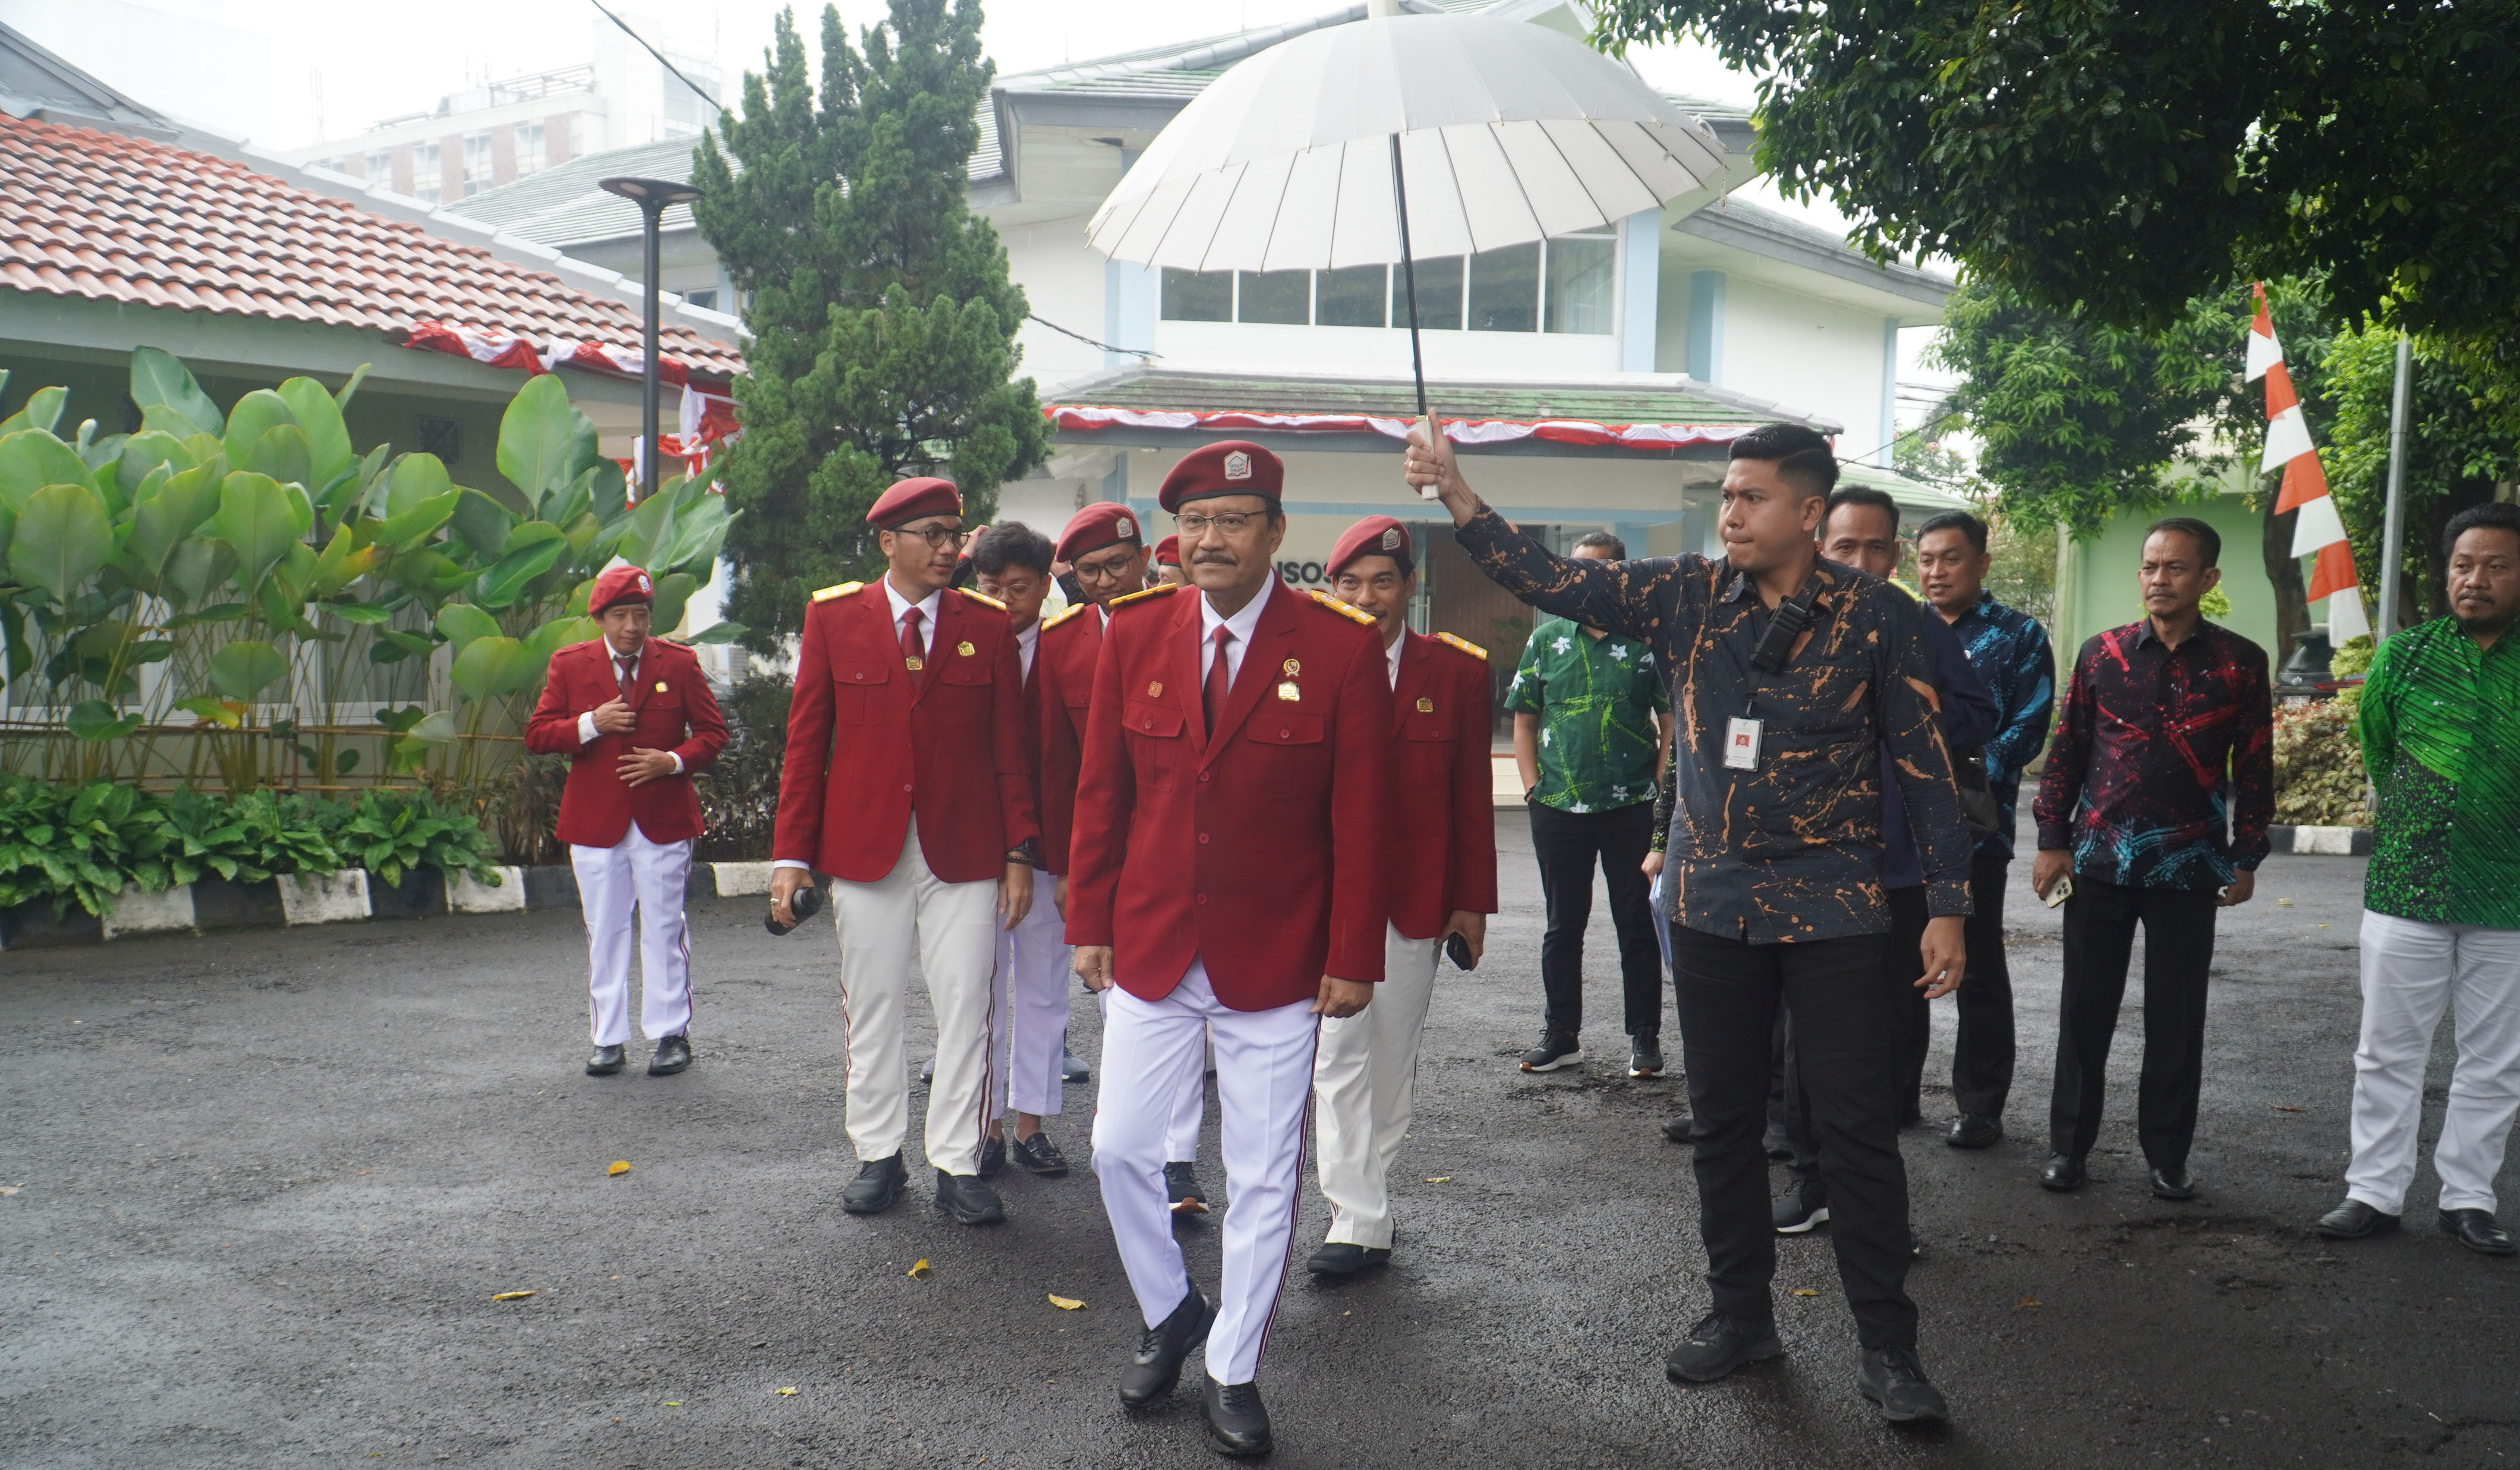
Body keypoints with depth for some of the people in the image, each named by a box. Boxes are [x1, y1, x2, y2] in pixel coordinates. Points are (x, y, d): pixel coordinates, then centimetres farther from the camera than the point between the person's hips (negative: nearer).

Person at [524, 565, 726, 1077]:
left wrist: (674, 761, -13)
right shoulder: (569, 665, 5)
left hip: (663, 819, -1)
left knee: (663, 928, 3)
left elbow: (713, 732, 5)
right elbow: (537, 735, 2)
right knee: (604, 930, 6)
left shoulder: (679, 663, 3)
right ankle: (608, 1039, 14)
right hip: (595, 821, 1)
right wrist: (592, 724, -14)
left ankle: (671, 1035, 11)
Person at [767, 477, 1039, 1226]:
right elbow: (806, 742, 3)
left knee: (965, 1011, 2)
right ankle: (878, 1156, 24)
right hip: (864, 850, 0)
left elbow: (1010, 748, 5)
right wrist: (792, 853, -1)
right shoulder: (833, 617, 2)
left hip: (964, 855, 0)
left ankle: (957, 1165, 14)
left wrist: (1019, 853, 0)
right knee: (871, 1010, 9)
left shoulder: (988, 625, 4)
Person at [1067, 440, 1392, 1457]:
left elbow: (1360, 818, -6)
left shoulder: (1342, 649, -9)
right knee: (1120, 1149, 9)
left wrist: (1353, 956, -7)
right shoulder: (1133, 634, 0)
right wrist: (1090, 922, 4)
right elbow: (1102, 791, 6)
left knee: (1264, 1178, 7)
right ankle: (1170, 1315, 35)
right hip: (1150, 951, 3)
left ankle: (1234, 1374, 25)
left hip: (1276, 965, -3)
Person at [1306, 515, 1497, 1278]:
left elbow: (1473, 796, 2)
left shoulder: (1456, 672, 0)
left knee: (1393, 1055, 10)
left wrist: (1472, 901, 1)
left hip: (1416, 897, 1)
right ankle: (1358, 1221, 5)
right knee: (1339, 1053, -2)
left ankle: (1363, 1180, 26)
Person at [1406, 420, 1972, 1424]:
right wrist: (1460, 498, -16)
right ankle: (1741, 1314, 29)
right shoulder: (1690, 597, 1)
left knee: (1857, 1130, 1)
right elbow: (1554, 583, -3)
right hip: (1712, 904, 4)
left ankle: (1887, 1347, 14)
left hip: (1833, 907, -3)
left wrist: (1947, 904, -5)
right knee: (1723, 1120, 13)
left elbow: (1923, 762, -2)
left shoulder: (1877, 615, -6)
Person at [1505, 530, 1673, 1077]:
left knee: (1637, 926, 4)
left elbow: (1673, 721, 3)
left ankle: (1645, 1037, 15)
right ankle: (1561, 1035, 22)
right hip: (1558, 808, 3)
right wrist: (1533, 786, 3)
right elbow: (1525, 719, 12)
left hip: (1631, 809, -2)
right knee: (1562, 926, 11)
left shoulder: (1647, 640, 0)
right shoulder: (1546, 639, 8)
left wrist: (1656, 786, -6)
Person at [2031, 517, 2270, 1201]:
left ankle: (2167, 1156, 18)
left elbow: (2255, 767, 4)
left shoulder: (2239, 663, 1)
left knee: (2177, 1020, 6)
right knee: (2085, 1012, 6)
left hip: (2189, 868, -1)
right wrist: (2052, 841, 2)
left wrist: (2246, 859, 2)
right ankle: (2068, 1145, 17)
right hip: (2098, 862, 1)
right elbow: (2067, 750, 6)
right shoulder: (2102, 652, 4)